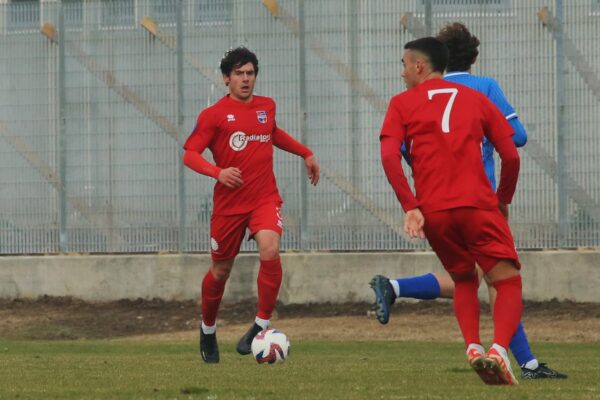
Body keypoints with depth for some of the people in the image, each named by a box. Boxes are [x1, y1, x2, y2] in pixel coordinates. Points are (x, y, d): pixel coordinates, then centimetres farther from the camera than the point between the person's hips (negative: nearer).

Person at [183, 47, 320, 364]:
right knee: (220, 270, 8)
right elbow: (190, 154, -8)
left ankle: (262, 325, -15)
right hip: (229, 203, -2)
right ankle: (208, 329, 33)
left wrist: (306, 153, 31)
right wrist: (218, 172, -24)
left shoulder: (267, 106, 10)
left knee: (270, 251, -25)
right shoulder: (214, 114, -5)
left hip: (265, 199, 2)